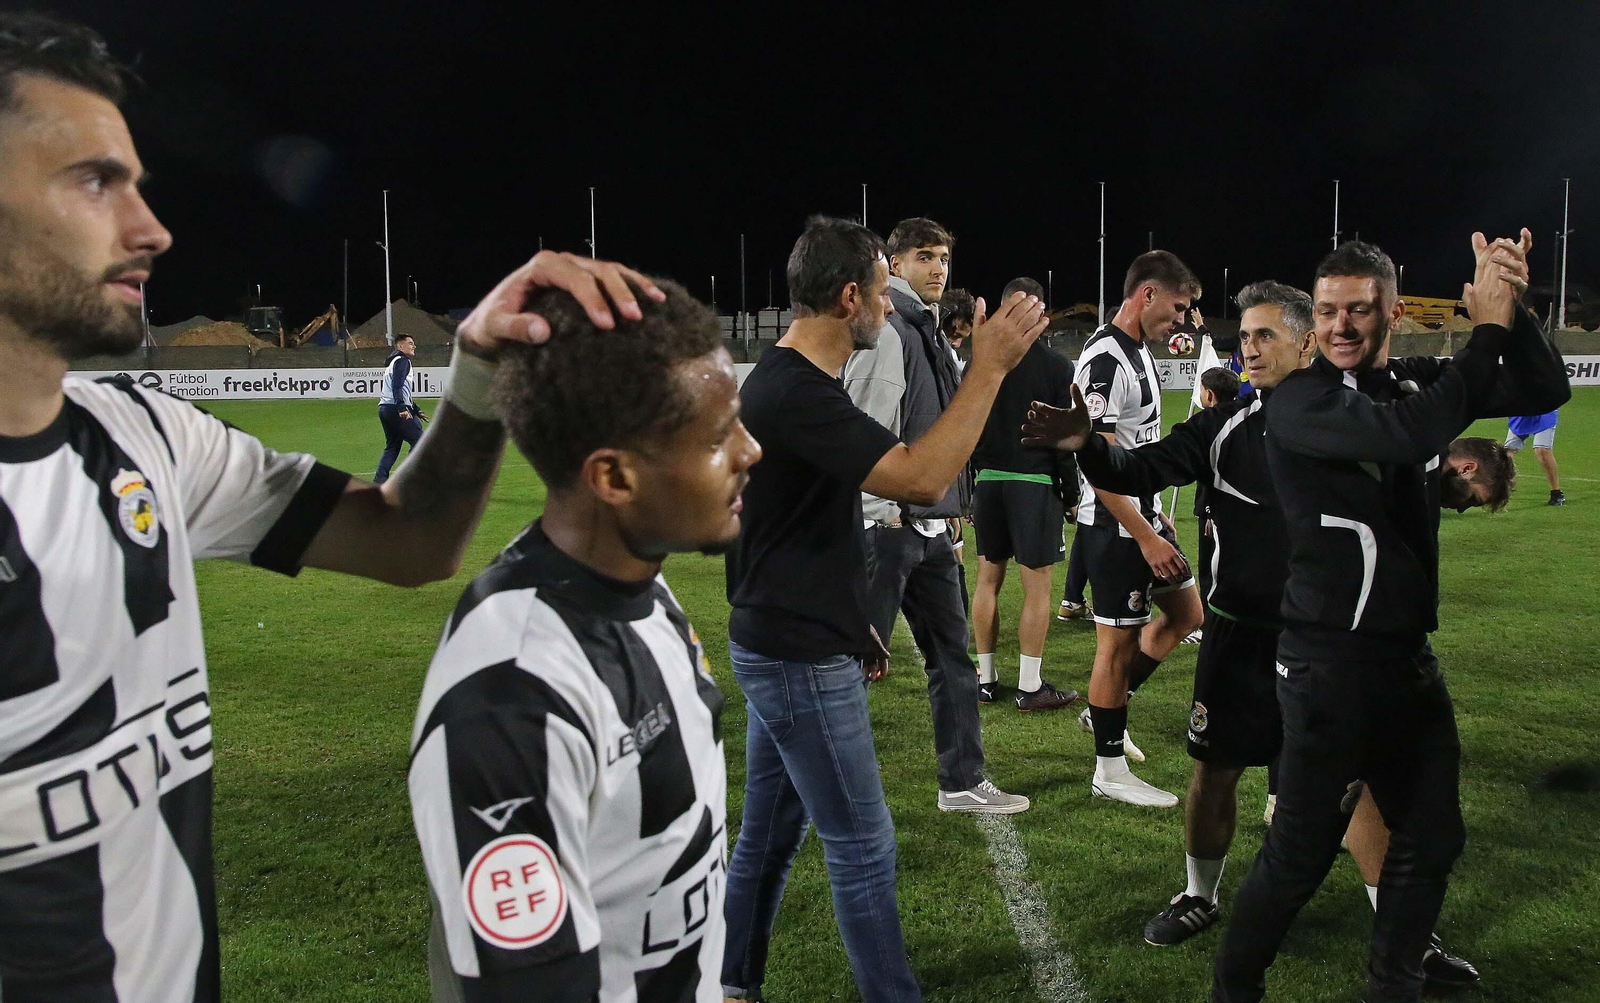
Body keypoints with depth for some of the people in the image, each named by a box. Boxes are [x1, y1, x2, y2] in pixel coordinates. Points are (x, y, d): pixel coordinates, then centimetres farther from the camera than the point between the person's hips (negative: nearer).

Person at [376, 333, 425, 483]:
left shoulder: (393, 361, 27)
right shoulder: (402, 360, -5)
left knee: (392, 446, 13)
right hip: (395, 409, -10)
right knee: (418, 440, -7)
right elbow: (397, 386, -19)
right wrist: (402, 408, -29)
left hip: (384, 408, 10)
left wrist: (416, 410, 33)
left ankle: (380, 479, 5)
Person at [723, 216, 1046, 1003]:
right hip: (800, 660, -10)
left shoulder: (787, 382, 11)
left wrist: (849, 624, 19)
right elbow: (922, 479, -30)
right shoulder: (795, 394, -22)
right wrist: (989, 368, -24)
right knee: (862, 846, 3)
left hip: (781, 646, 10)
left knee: (767, 833, 18)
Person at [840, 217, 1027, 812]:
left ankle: (962, 784, 24)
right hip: (888, 526, -10)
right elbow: (865, 427, -19)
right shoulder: (887, 329, -11)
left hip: (932, 529, 10)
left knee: (952, 655, 13)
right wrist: (884, 511, -19)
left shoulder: (932, 334, 19)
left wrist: (952, 507, 18)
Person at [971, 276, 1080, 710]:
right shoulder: (1056, 367, -6)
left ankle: (985, 679, 17)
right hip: (1036, 483, -4)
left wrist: (970, 488, 13)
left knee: (988, 580, 11)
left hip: (988, 481, 4)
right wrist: (1073, 491, 3)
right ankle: (1029, 687, 4)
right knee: (1037, 588, 1)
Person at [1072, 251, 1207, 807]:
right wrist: (1147, 538, -22)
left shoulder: (1138, 350, 11)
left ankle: (1106, 710, 29)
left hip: (1143, 515, 10)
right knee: (1119, 639, -1)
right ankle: (1110, 772, 13)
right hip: (1116, 526, -10)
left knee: (1185, 613, 18)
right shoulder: (1105, 360, -20)